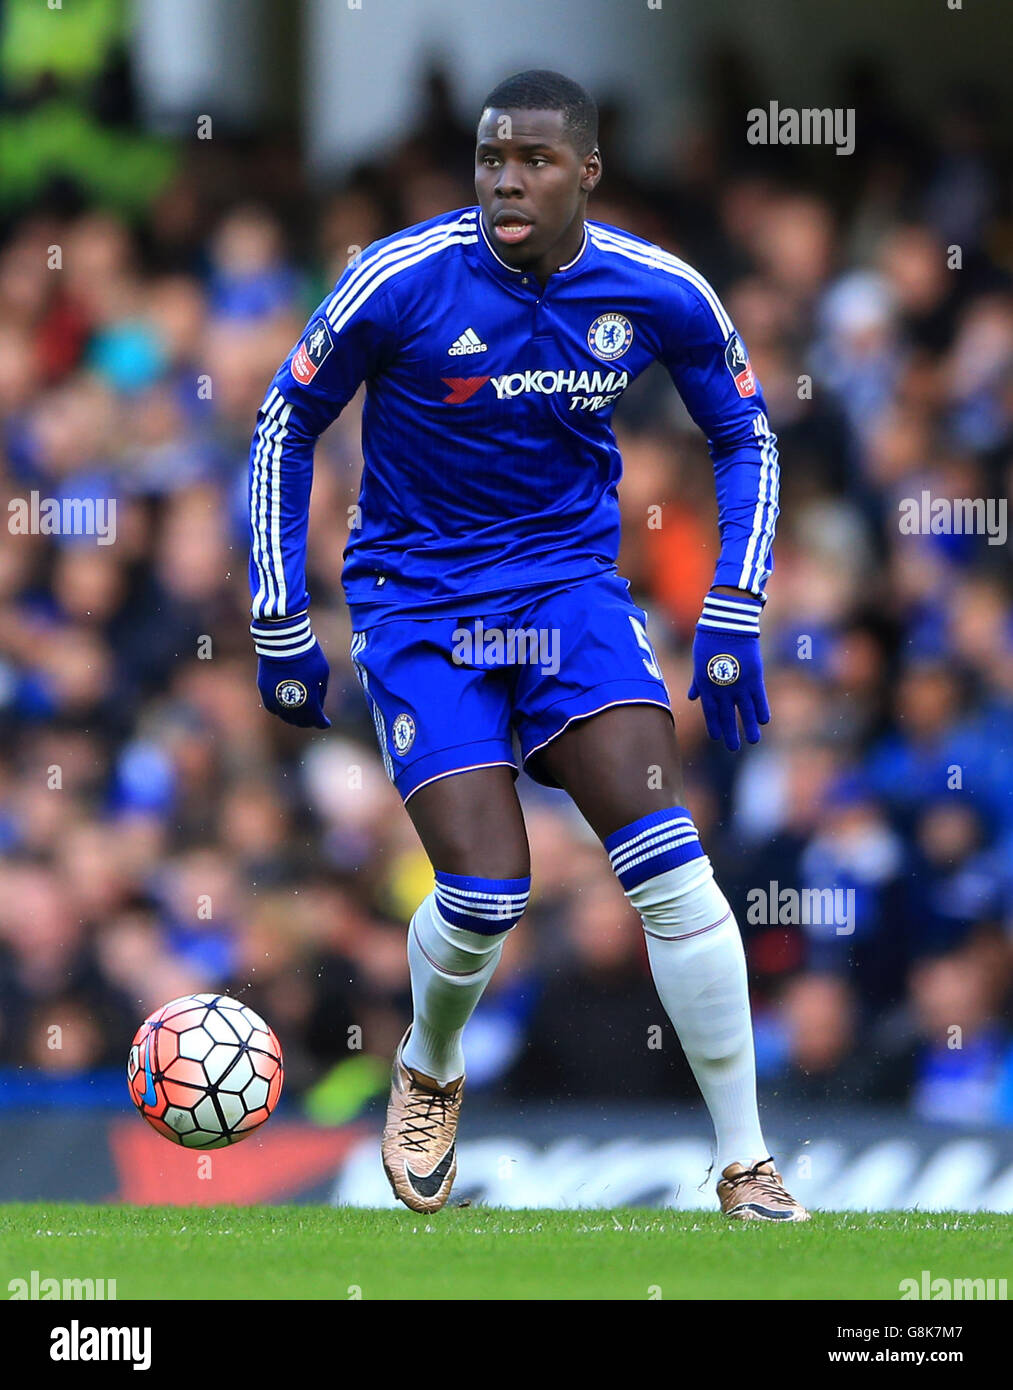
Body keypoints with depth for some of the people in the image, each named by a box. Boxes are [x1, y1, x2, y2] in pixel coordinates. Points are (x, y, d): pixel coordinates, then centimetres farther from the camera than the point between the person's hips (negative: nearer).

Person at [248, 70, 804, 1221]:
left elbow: (744, 434, 10)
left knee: (670, 867, -15)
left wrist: (733, 614, 0)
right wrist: (279, 628, -2)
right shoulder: (402, 281, -16)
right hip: (418, 598, -2)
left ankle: (746, 1167, -6)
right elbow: (285, 426, -2)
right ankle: (427, 1071, 22)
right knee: (485, 893, -14)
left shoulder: (659, 294, -8)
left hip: (572, 585, 2)